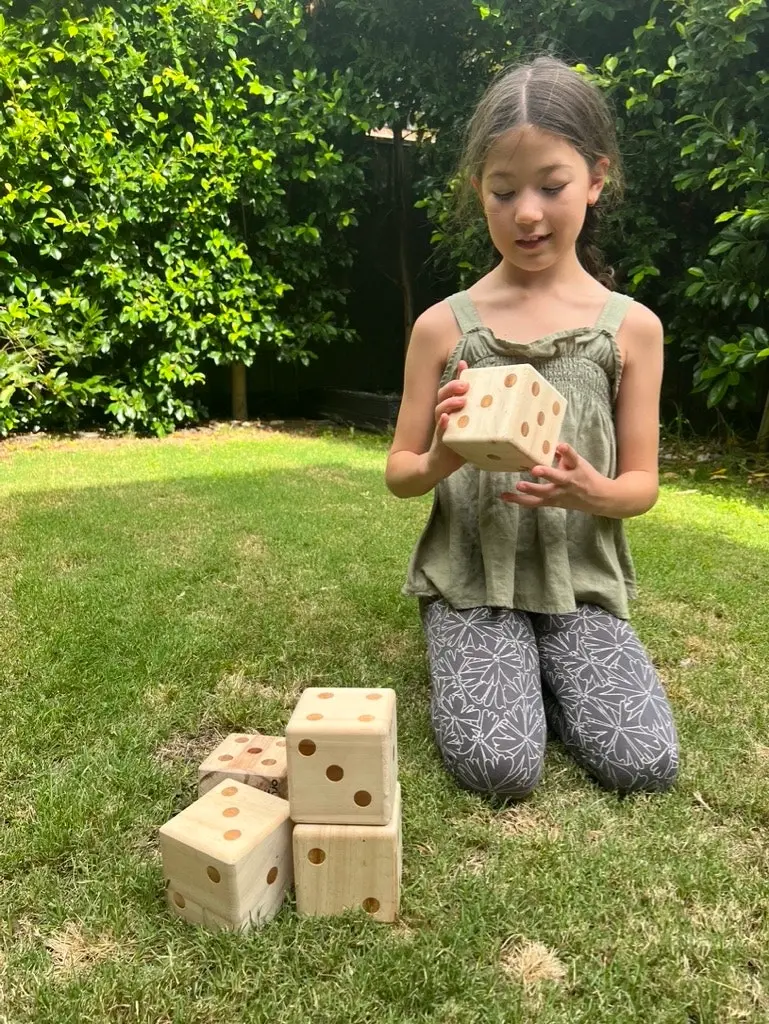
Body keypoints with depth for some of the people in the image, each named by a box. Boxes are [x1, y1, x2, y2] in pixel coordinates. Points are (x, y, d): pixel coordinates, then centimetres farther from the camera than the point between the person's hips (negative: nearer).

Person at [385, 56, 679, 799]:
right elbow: (399, 475, 2)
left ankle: (540, 667, 16)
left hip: (583, 582, 2)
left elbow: (641, 486, 2)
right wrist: (442, 459, -21)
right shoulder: (443, 326, -3)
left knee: (645, 765, -11)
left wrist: (589, 490, -21)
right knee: (499, 767, -17)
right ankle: (476, 659, 15)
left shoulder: (632, 327, -1)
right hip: (470, 578, -1)